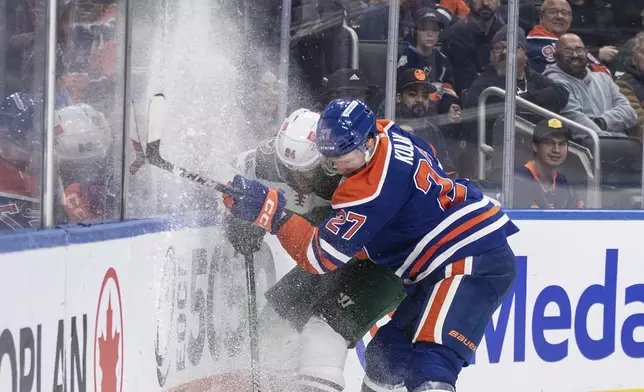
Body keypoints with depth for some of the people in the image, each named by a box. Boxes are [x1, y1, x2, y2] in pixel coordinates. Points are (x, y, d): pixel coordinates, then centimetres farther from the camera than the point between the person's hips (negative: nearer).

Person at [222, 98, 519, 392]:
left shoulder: (371, 187, -22)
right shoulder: (387, 134, 5)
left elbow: (324, 256, -21)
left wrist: (270, 210, -25)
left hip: (472, 264, -11)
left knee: (430, 367, -27)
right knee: (386, 356, 15)